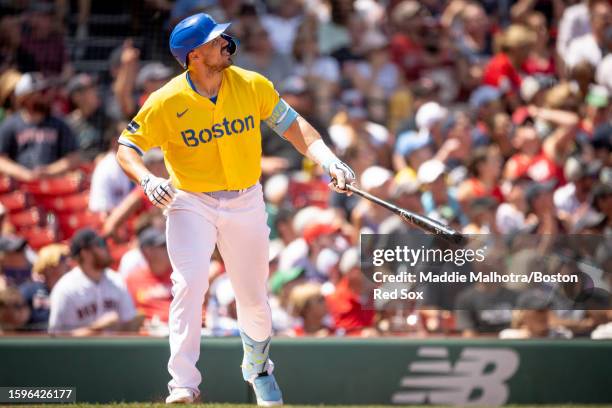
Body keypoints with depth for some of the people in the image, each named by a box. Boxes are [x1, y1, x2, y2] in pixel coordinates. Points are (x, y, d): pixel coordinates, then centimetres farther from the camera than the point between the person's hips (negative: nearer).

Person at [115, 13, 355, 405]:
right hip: (190, 203, -3)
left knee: (254, 300, 11)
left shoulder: (252, 85, -7)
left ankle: (258, 368, 40)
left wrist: (328, 160, -16)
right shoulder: (168, 102, -15)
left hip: (245, 203, 3)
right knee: (190, 284, -23)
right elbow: (127, 147, -8)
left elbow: (292, 124, -1)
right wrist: (148, 181, -28)